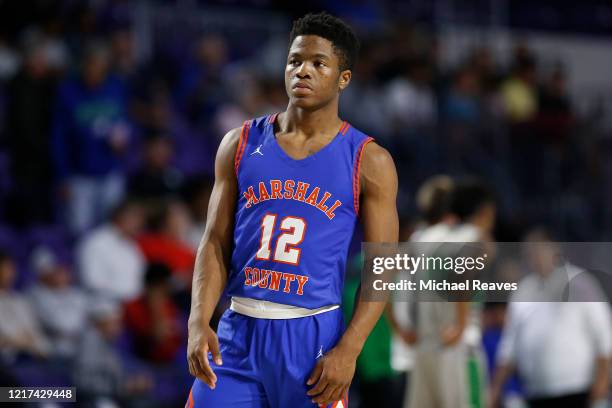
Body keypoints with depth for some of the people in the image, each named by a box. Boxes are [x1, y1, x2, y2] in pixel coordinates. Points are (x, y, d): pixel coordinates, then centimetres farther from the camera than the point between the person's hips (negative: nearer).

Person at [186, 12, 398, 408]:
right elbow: (216, 243, 7)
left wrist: (349, 349, -14)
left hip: (314, 336, -2)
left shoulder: (369, 162, -1)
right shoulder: (242, 144, 6)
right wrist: (199, 322, -8)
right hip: (239, 332, 2)